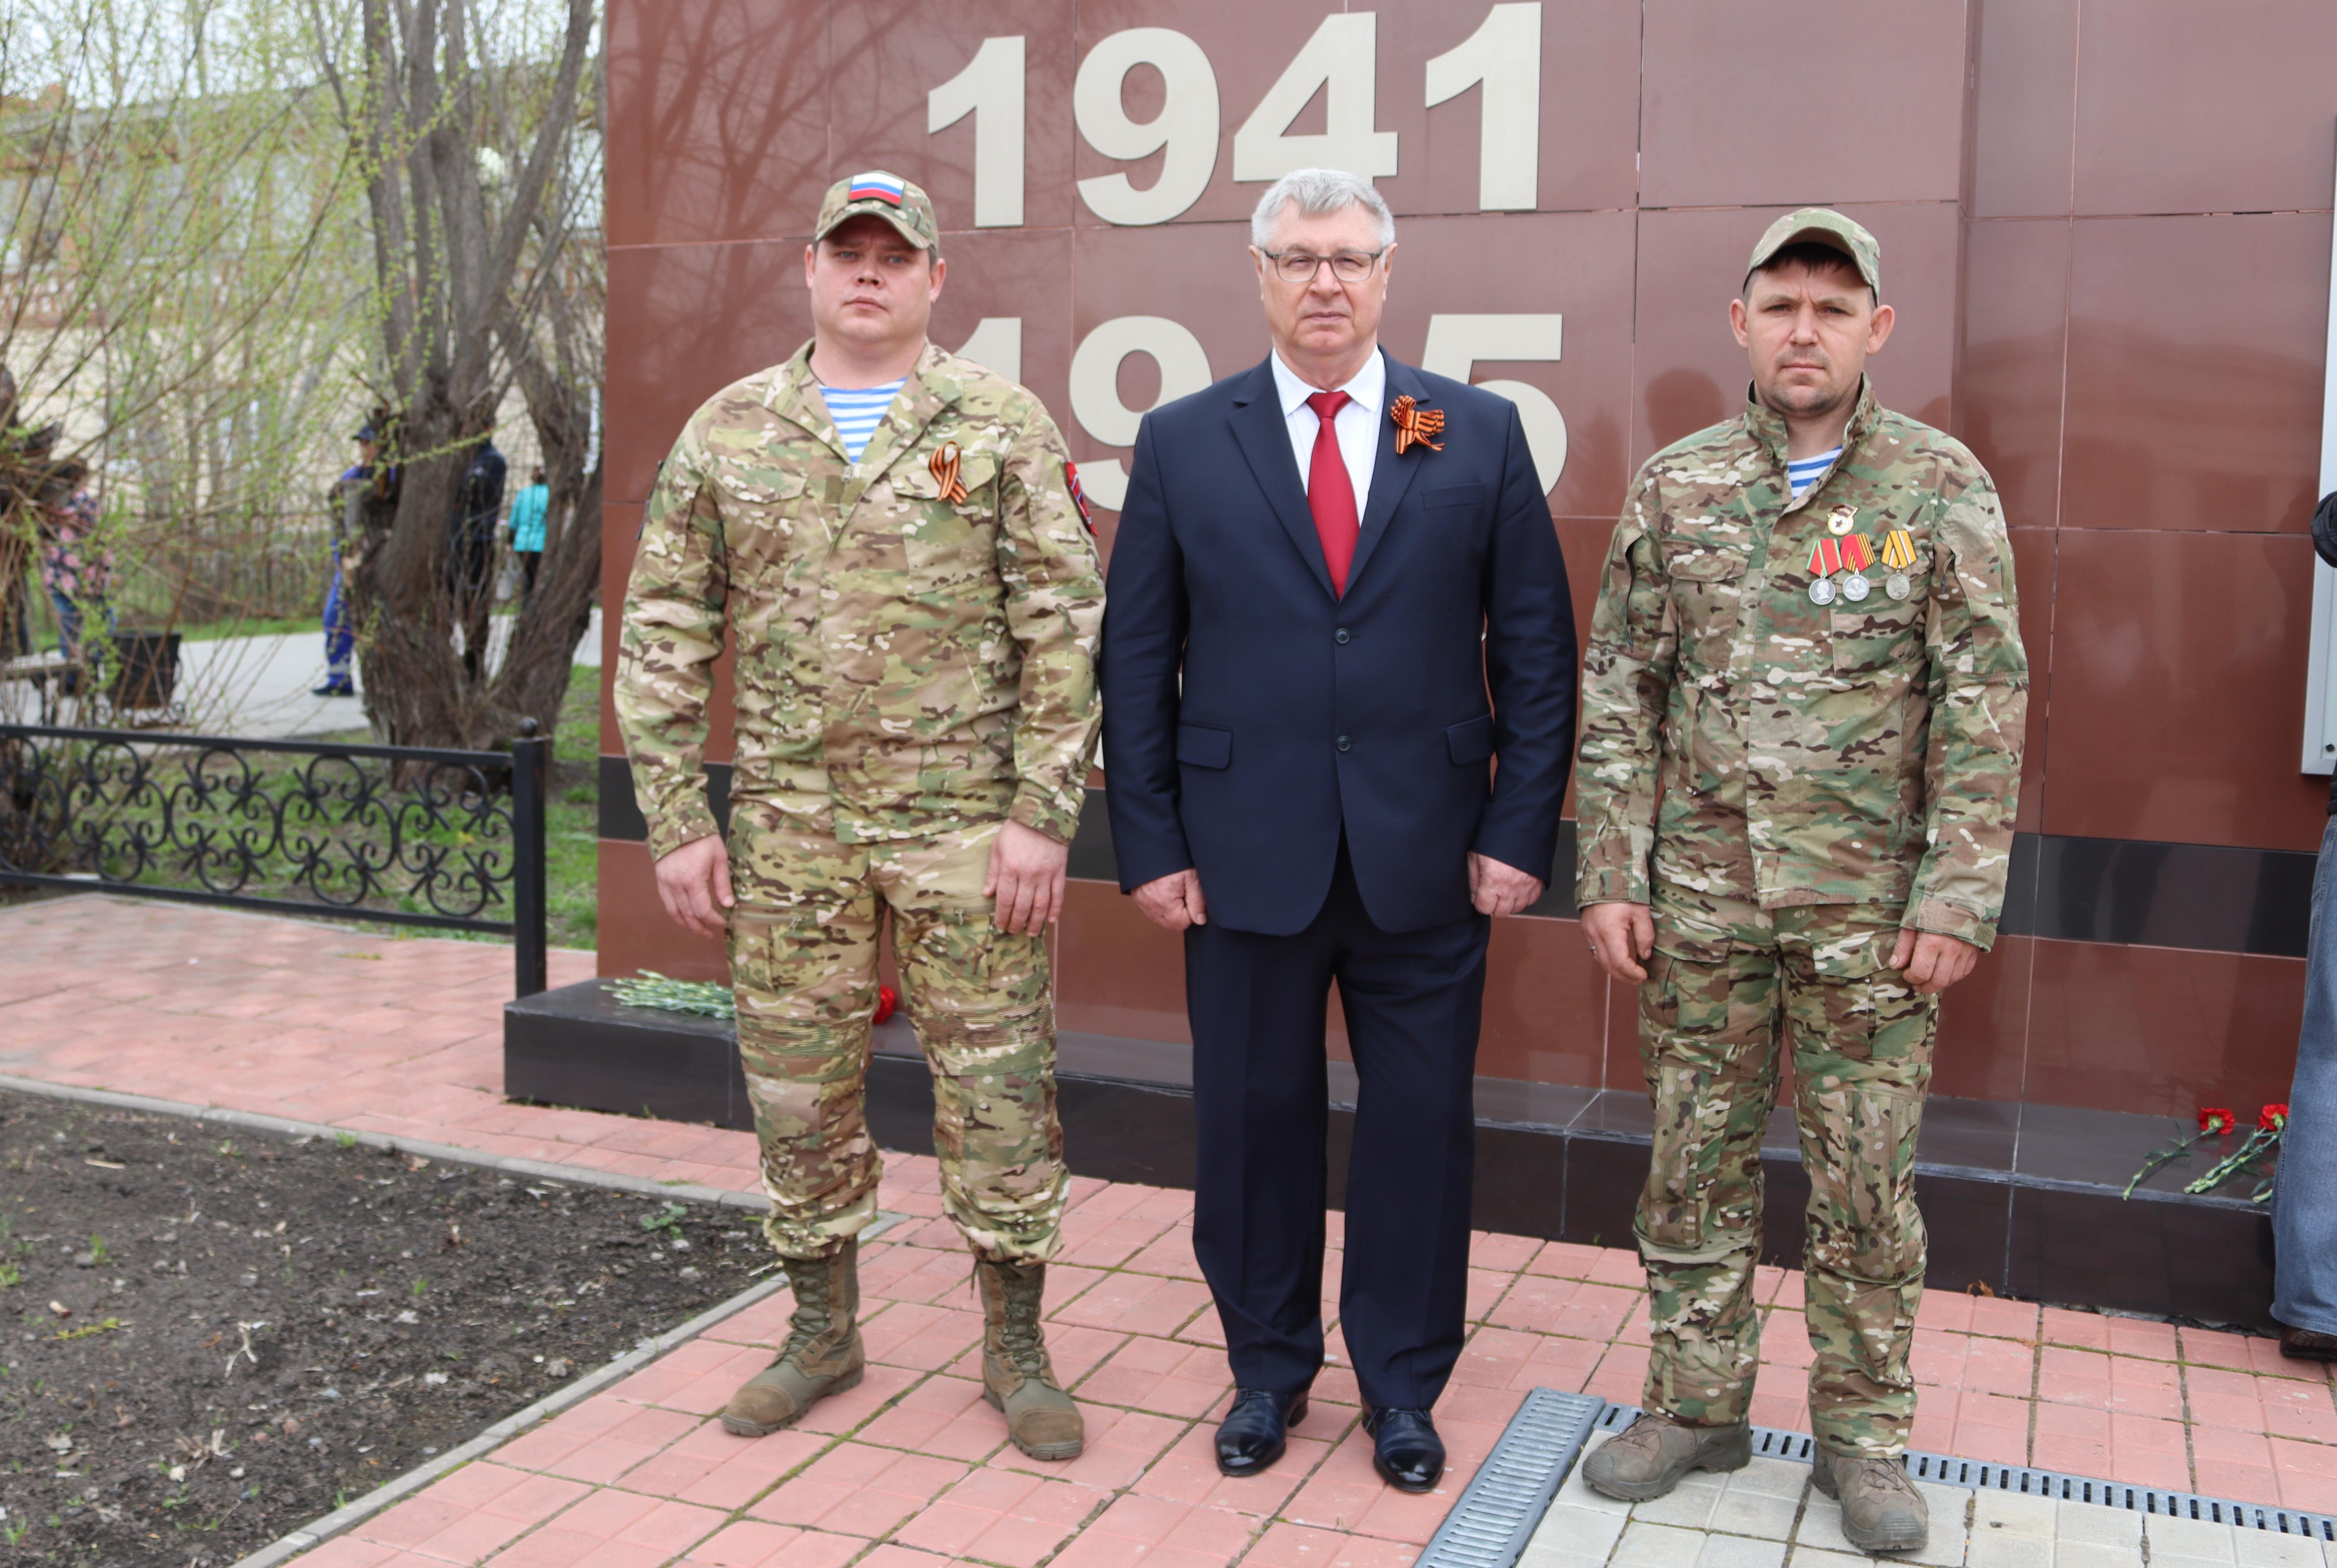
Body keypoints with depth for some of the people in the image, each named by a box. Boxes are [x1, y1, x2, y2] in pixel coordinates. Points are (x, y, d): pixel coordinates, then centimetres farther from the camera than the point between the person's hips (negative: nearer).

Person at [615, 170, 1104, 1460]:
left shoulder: (1004, 427, 0)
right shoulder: (727, 433, 6)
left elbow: (1067, 627, -4)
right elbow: (661, 638, 7)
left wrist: (1043, 814, -10)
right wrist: (676, 825, 1)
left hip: (967, 822, -2)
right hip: (790, 830, 2)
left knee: (997, 1089, 4)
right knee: (798, 1089, 11)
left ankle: (1015, 1347, 21)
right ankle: (822, 1333, 30)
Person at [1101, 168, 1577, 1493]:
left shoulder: (1481, 434, 4)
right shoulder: (1182, 443, 3)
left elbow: (1538, 652, 3)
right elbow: (1136, 661, 3)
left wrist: (1521, 832, -3)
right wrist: (1151, 845, -2)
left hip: (1427, 863, 0)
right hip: (1245, 861, 0)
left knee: (1422, 1125, 9)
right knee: (1255, 1120, 11)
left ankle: (1404, 1387, 28)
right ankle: (1270, 1370, 31)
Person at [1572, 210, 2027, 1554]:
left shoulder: (1944, 489, -2)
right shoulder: (1677, 486, 4)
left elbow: (1985, 708, -4)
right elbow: (1619, 693, 5)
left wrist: (1959, 897, -10)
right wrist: (1611, 875, 0)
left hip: (1868, 908, -2)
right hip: (1700, 893, 2)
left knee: (1869, 1179, 6)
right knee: (1697, 1161, 10)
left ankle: (1865, 1433, 22)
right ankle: (1697, 1404, 25)